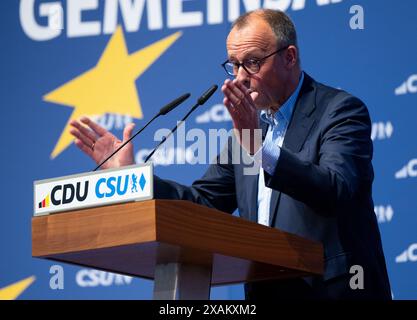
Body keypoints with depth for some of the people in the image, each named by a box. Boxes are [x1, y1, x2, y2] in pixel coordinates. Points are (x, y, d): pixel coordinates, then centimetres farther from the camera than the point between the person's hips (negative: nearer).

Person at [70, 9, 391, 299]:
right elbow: (203, 201, 14)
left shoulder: (341, 110, -6)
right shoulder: (249, 124, 14)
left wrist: (259, 148, -32)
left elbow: (335, 190, -21)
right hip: (265, 291, 6)